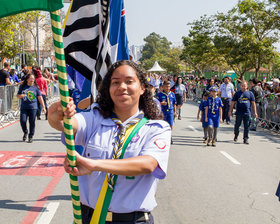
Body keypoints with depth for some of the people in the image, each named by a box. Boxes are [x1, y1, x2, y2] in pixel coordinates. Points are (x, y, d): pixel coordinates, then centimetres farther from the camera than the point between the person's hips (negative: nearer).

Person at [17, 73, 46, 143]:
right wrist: (20, 96, -8)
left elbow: (40, 98, 7)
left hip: (33, 107, -1)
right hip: (24, 107, 1)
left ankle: (31, 136, 12)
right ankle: (25, 132, 20)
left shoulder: (35, 88, 5)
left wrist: (43, 107, 3)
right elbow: (17, 95, 16)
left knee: (32, 122, -2)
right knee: (22, 121, -9)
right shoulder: (22, 87, 9)